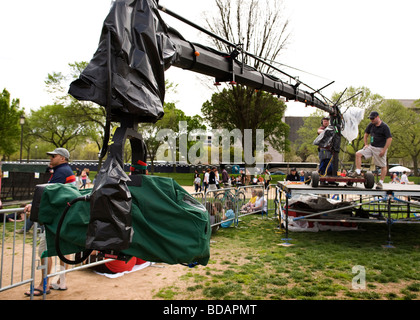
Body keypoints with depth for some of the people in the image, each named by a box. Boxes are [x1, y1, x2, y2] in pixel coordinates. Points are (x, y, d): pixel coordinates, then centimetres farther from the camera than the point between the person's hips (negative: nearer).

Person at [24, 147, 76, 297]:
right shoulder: (68, 171, 18)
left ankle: (44, 286, 2)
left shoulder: (61, 171, -12)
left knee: (44, 248, -5)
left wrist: (33, 205, -26)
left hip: (57, 216, -11)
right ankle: (62, 282, 22)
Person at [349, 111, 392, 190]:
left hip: (380, 148, -6)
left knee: (383, 166, 0)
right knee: (358, 154, -9)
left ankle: (380, 182, 11)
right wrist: (366, 144, 9)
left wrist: (384, 150, -17)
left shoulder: (384, 127, -12)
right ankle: (358, 172, -8)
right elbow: (366, 134, 20)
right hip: (371, 146, 6)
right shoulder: (371, 125, 6)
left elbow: (389, 139, -14)